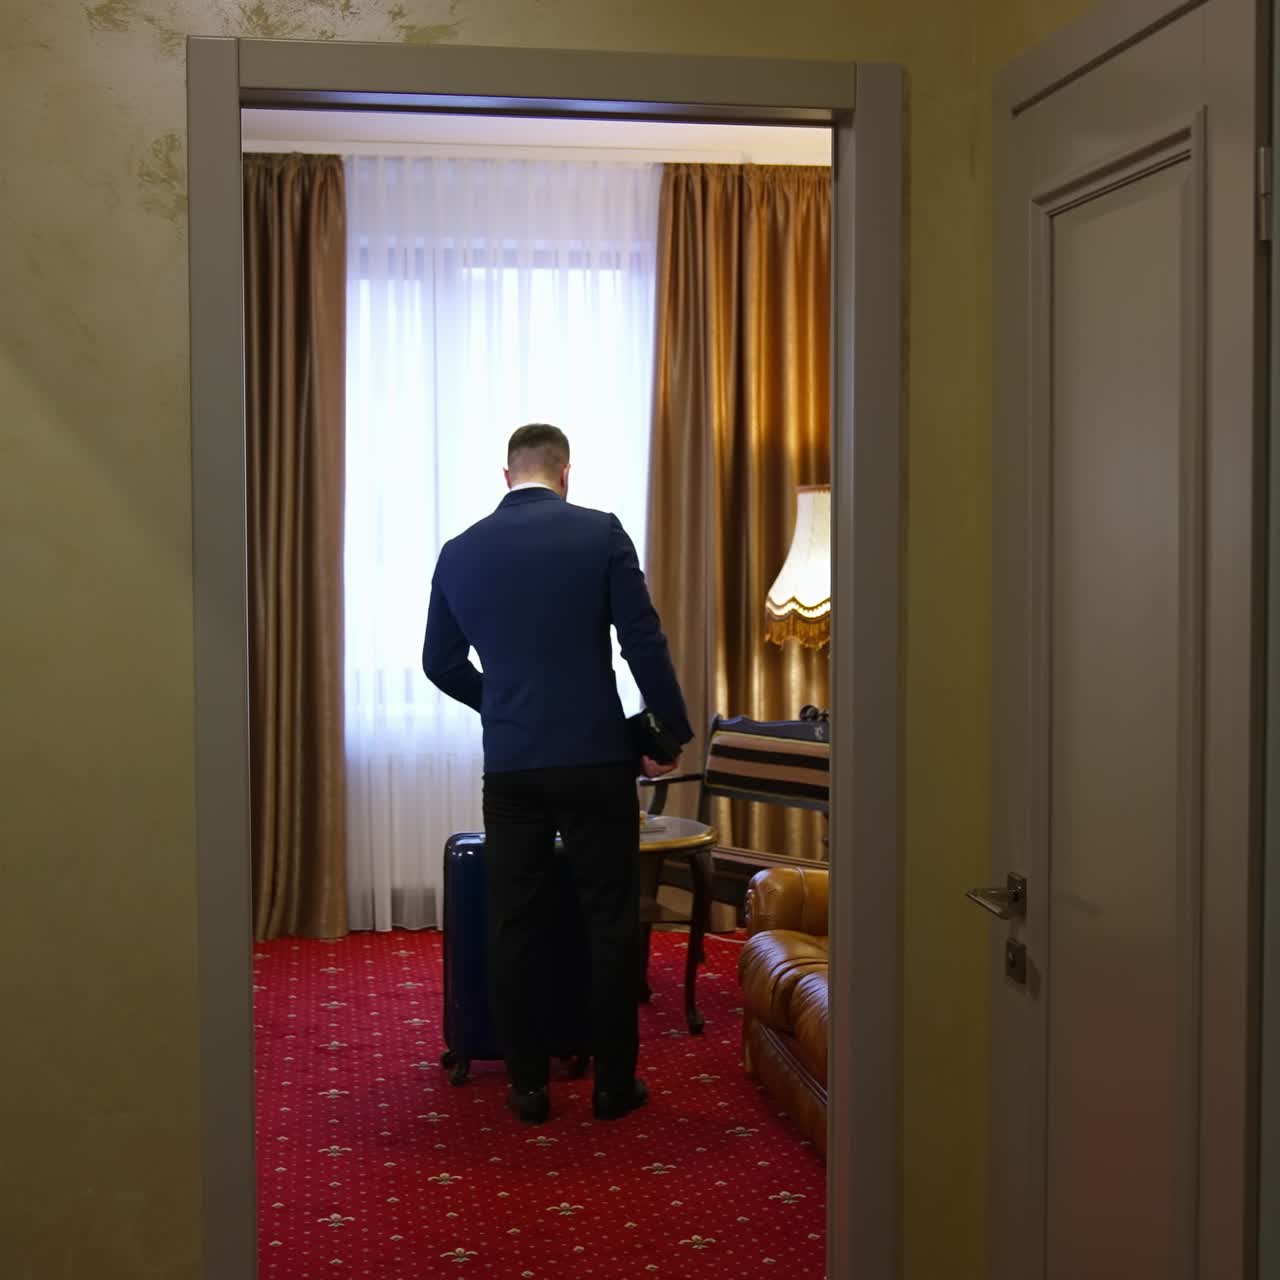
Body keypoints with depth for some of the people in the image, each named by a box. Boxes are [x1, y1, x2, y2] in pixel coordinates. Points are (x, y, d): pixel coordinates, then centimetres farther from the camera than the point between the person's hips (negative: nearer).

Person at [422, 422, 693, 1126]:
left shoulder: (460, 551, 4)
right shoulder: (600, 533, -6)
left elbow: (440, 663, 13)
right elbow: (644, 645, -9)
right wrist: (672, 733, 3)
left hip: (509, 766, 3)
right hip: (595, 759, -2)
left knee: (516, 925, 10)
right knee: (611, 923, 8)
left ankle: (528, 1085, 15)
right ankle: (614, 1084, 14)